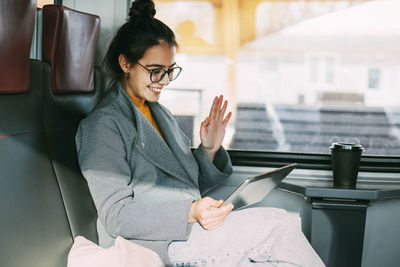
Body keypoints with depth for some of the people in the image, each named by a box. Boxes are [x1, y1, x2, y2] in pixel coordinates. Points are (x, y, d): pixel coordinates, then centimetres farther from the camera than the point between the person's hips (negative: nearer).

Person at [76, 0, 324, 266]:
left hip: (185, 231, 7)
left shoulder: (160, 113, 18)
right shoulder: (103, 125, -9)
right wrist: (190, 213, -26)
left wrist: (209, 150, 1)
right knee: (275, 226, -20)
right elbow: (116, 216, -15)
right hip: (148, 243, -7)